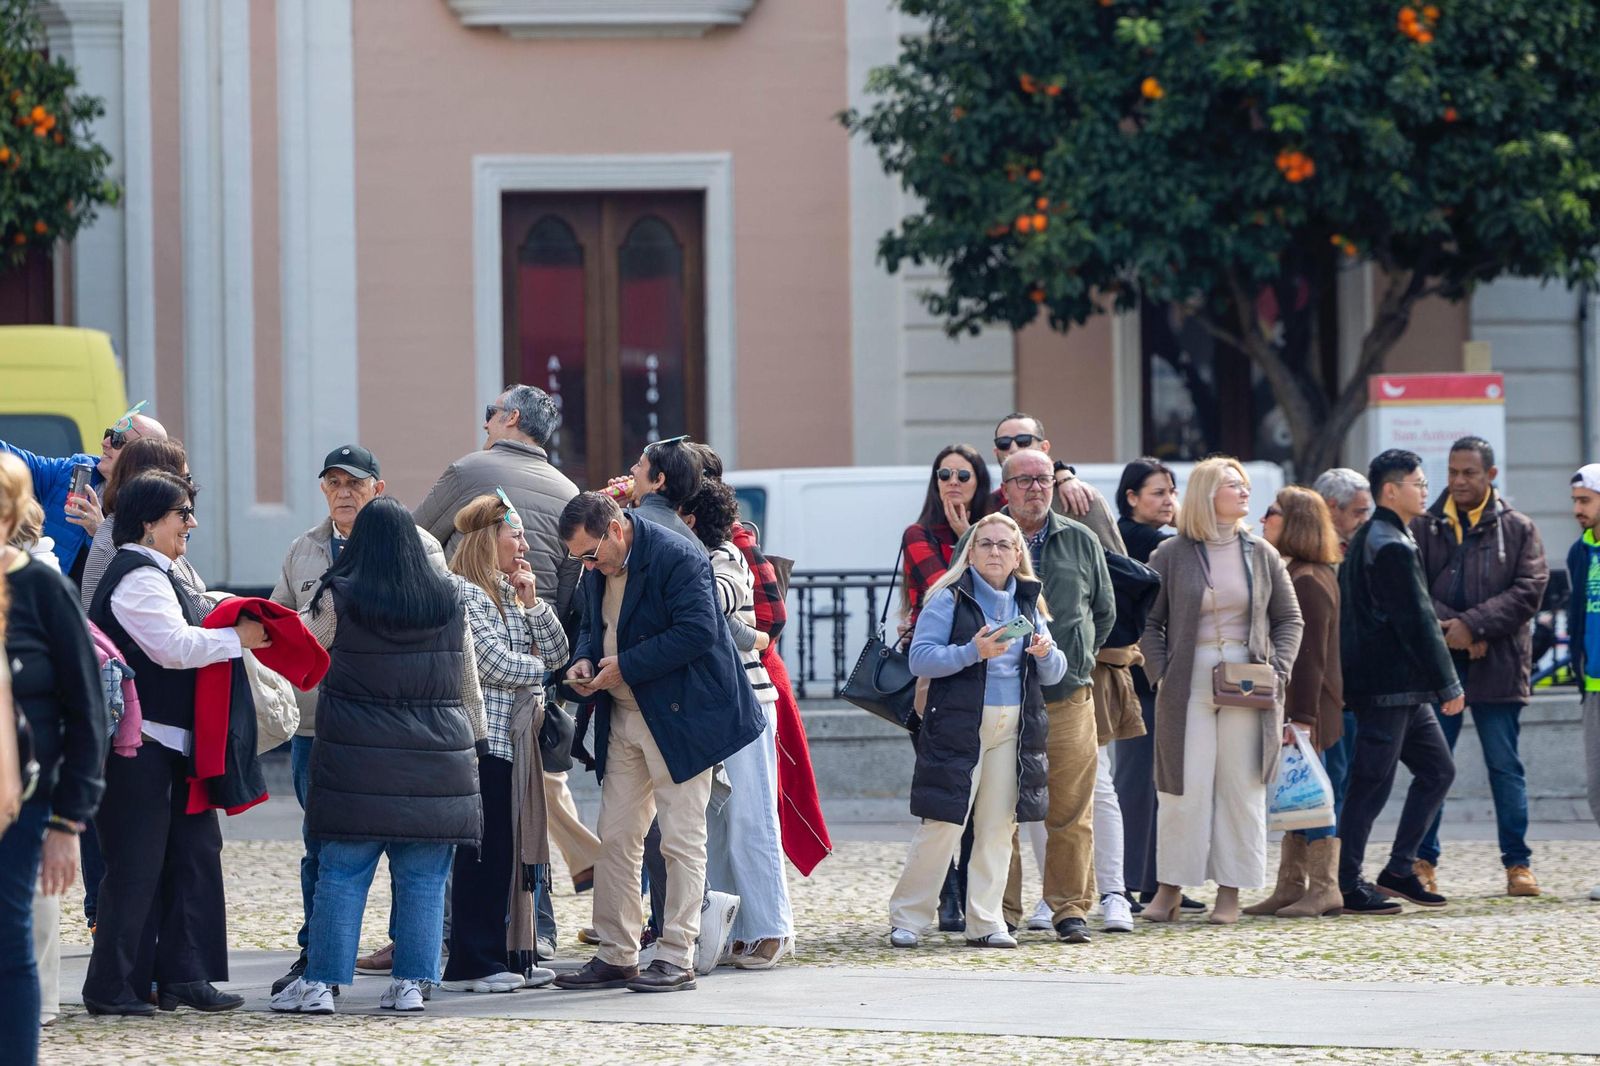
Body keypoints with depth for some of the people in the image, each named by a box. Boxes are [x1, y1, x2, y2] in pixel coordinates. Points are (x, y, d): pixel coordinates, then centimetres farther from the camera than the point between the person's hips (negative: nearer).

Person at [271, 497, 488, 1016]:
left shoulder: (338, 598, -4)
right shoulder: (449, 601, 7)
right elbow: (469, 684, 15)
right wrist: (476, 741, 25)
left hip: (357, 759, -2)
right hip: (438, 758, 2)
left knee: (341, 874, 0)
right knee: (423, 879, 6)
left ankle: (319, 982, 0)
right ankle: (409, 983, 5)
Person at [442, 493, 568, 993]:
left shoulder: (509, 592, 18)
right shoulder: (464, 594, -9)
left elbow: (556, 650, 14)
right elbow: (493, 663, -16)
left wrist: (532, 602, 1)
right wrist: (551, 672, -2)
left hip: (518, 737, 9)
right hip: (485, 736, -9)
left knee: (514, 848, 9)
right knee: (485, 849, -8)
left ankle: (510, 956, 13)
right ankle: (471, 964, -5)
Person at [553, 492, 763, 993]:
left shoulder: (677, 558, -17)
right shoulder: (597, 568, 9)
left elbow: (697, 631, -23)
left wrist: (626, 667, -20)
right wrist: (585, 661, 0)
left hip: (679, 716, -8)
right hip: (623, 721, 8)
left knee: (681, 839, -3)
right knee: (615, 838, 8)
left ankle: (676, 959, 0)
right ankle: (615, 956, 13)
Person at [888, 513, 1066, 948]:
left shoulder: (1027, 603, 14)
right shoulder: (950, 598, -2)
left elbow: (1055, 674, 14)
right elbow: (919, 658, -11)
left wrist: (1045, 654, -9)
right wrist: (973, 652, -22)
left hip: (1012, 731, 5)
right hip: (958, 727, -5)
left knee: (998, 828, 5)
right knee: (942, 825, -7)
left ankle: (985, 922, 10)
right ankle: (908, 917, 2)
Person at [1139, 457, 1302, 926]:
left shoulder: (1260, 554, 8)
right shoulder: (1171, 555, 1)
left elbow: (1289, 618, 14)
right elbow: (1148, 621, 4)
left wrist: (1276, 671, 0)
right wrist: (1161, 673, -7)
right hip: (1189, 684, -2)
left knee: (1242, 786, 1)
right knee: (1185, 785, -4)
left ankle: (1231, 891, 7)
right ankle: (1170, 887, 5)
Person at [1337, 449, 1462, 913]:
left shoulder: (1367, 540, 17)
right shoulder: (1393, 547, -16)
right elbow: (1418, 622, -17)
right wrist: (1448, 685, -12)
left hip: (1403, 690, 10)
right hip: (1389, 685, -10)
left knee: (1437, 769, 13)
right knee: (1371, 784, -5)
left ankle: (1399, 870, 14)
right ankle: (1347, 887, -1)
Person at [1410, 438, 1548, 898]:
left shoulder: (1517, 529, 4)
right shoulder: (1424, 527, 7)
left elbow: (1529, 589, -6)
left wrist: (1473, 624, -15)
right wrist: (1451, 630, -14)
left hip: (1498, 667, -1)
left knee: (1505, 766, 4)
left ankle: (1518, 864, 9)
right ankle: (1423, 860, 9)